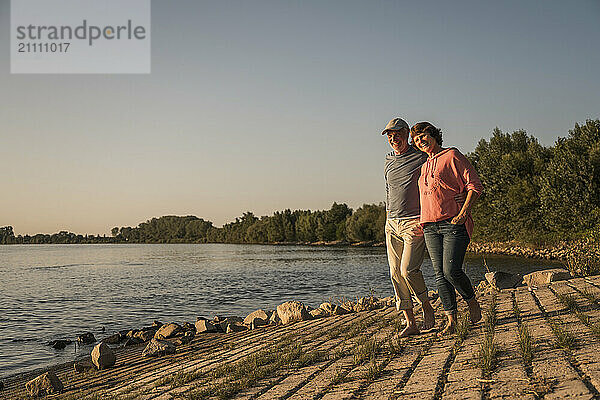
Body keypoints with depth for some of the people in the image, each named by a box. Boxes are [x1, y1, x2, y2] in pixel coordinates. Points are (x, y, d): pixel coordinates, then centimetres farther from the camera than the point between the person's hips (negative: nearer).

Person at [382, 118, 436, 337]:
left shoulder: (422, 158, -2)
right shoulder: (388, 160, 16)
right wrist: (388, 223, 16)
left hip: (414, 223, -6)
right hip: (392, 224, 6)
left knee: (408, 270, -15)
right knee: (396, 274, 1)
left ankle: (427, 308, 11)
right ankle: (410, 323, 8)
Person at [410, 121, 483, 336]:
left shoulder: (452, 156, 1)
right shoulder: (424, 166, 21)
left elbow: (475, 186, -5)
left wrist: (463, 213, -15)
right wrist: (423, 221, 17)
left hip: (453, 223, -6)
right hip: (430, 227, 6)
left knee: (452, 271, -14)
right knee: (440, 274, 1)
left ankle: (472, 301, 14)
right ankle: (451, 320, 6)